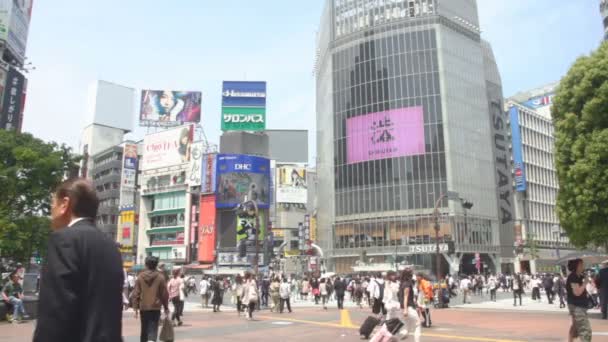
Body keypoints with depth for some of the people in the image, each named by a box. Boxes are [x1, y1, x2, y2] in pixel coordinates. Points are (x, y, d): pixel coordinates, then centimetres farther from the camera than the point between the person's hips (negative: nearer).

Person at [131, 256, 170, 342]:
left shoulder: (140, 277, -1)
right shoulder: (160, 277, -5)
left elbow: (136, 294, -1)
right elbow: (164, 294, -1)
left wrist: (135, 307, 6)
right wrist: (166, 307, 9)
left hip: (143, 307, 2)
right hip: (155, 308, -2)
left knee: (144, 330, 18)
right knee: (153, 330, -4)